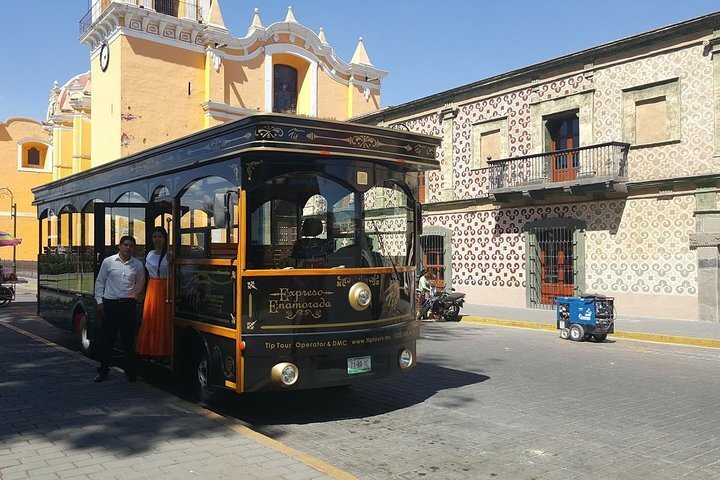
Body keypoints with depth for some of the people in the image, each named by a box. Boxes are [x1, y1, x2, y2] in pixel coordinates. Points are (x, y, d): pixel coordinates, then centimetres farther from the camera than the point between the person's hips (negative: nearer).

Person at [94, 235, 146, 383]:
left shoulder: (138, 265, 5)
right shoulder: (108, 262, 2)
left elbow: (140, 283, 19)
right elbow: (100, 282, 7)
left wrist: (133, 296, 8)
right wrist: (99, 301, 3)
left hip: (128, 304, 1)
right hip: (110, 304, -1)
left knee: (128, 339, 5)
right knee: (107, 338, 3)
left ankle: (130, 371, 15)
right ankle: (103, 370, 16)